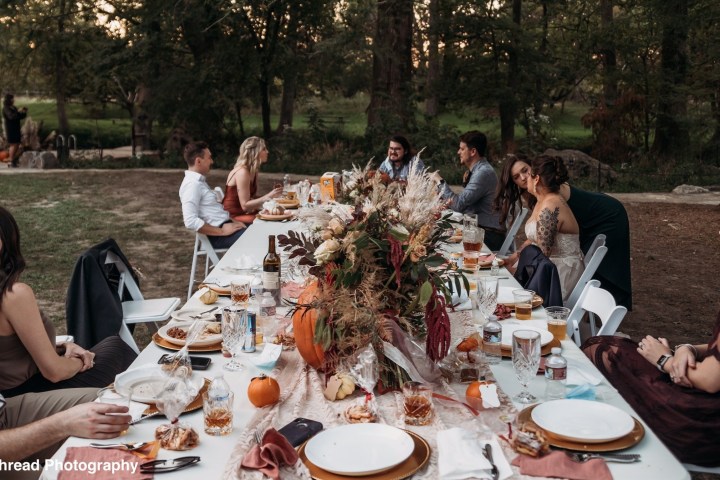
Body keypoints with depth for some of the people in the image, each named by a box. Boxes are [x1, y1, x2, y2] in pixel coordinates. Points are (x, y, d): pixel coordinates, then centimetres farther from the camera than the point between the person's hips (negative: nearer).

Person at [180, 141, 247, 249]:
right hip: (216, 236, -10)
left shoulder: (199, 180, 14)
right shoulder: (192, 184, -17)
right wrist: (222, 231, -20)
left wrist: (233, 221, 8)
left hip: (223, 225, 10)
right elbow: (191, 221, -26)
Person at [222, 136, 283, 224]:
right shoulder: (242, 172, -18)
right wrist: (268, 197, -24)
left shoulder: (253, 171, 8)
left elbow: (251, 199, 6)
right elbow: (245, 205, -20)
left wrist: (272, 194, -4)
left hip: (246, 213, 8)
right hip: (234, 217, -8)